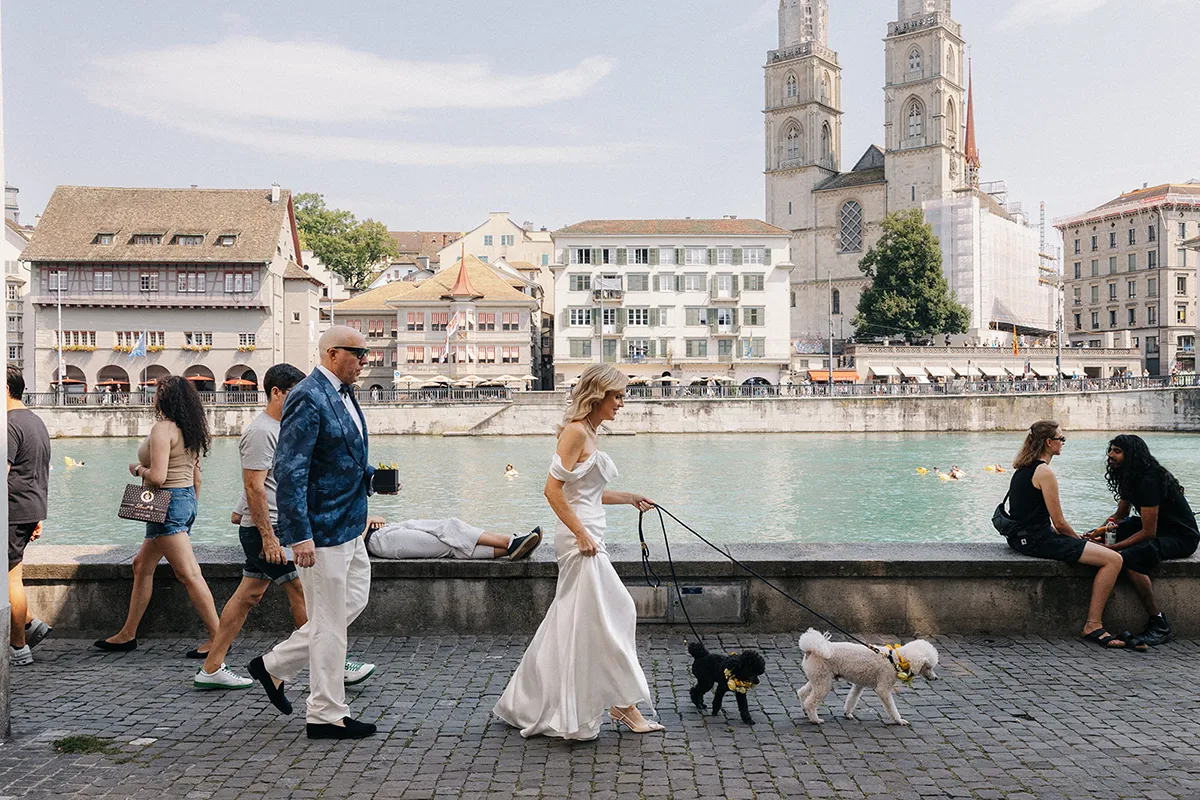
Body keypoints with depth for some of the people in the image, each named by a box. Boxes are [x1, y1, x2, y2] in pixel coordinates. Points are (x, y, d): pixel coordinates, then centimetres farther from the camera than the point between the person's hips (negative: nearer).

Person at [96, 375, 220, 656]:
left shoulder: (162, 429, -16)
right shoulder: (189, 431, 11)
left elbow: (157, 477, -23)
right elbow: (196, 477, 16)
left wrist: (138, 468, -4)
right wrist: (191, 506, 24)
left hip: (168, 504, -10)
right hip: (187, 500, 10)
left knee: (189, 574, -9)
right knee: (142, 566, 18)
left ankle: (217, 637, -8)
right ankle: (127, 635, 26)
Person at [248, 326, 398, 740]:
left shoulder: (343, 394, 12)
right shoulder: (307, 398, -18)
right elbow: (289, 470, -22)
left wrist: (367, 472, 8)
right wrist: (299, 535, -25)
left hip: (349, 526, 10)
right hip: (322, 531, -10)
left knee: (353, 602, 17)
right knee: (329, 621, 0)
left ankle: (275, 666, 28)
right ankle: (327, 716, 14)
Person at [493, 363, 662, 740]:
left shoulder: (589, 432, 16)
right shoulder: (575, 430, -13)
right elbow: (553, 489, -20)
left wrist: (629, 497, 23)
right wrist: (582, 535, -20)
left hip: (588, 538, 10)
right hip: (581, 539, -10)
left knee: (567, 623, 13)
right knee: (609, 618, -3)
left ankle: (526, 706, 22)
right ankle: (623, 705, 8)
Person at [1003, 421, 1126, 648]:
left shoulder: (1022, 469, 13)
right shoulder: (1044, 473, -16)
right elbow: (1059, 522, -14)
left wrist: (1076, 538, 17)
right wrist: (1078, 539, 5)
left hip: (1020, 537, 11)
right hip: (1038, 540, -11)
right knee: (1113, 560, -11)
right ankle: (1093, 625, -9)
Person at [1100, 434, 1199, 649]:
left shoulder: (1148, 481, -25)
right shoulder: (1130, 478, 6)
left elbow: (1148, 532, -25)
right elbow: (1120, 515, 19)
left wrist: (1113, 548, -23)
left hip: (1181, 537, -11)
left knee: (1129, 559, -32)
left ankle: (1159, 627, -21)